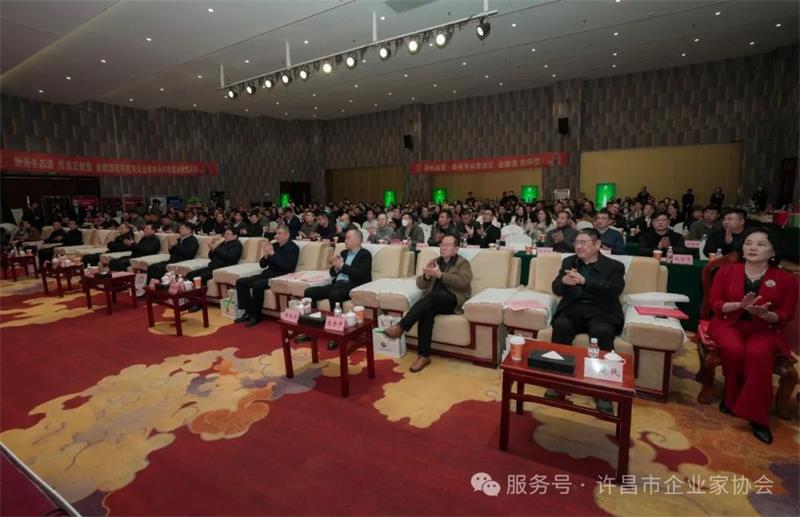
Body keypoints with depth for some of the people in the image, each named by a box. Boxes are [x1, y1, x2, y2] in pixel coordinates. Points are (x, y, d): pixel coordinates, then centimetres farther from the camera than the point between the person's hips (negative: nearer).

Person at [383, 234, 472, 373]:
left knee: (432, 295, -35)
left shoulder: (463, 263, 7)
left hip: (454, 301, -3)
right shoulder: (435, 262, 20)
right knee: (426, 311, -32)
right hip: (433, 301, 4)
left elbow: (463, 282, -14)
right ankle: (423, 355, -30)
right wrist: (426, 275, -9)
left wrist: (440, 275, -21)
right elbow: (420, 285, 13)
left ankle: (400, 327, -36)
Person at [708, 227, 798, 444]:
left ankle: (756, 415, -23)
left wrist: (764, 314, -20)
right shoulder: (726, 271, 2)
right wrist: (740, 305, -19)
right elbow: (714, 304, 0)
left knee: (758, 353, -34)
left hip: (765, 328, 0)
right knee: (734, 349, -33)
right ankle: (731, 398, -7)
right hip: (729, 323, 0)